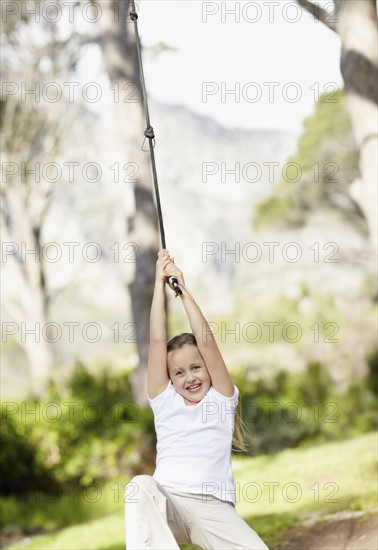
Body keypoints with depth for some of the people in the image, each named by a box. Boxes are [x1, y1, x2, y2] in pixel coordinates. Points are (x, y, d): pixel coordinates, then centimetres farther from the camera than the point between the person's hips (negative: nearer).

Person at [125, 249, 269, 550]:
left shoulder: (221, 399, 13)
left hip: (214, 508, -1)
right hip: (167, 505, 1)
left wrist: (183, 289, 4)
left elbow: (207, 342, 3)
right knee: (141, 486, -35)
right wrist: (160, 283, 9)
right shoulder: (165, 401, 16)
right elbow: (157, 340, 9)